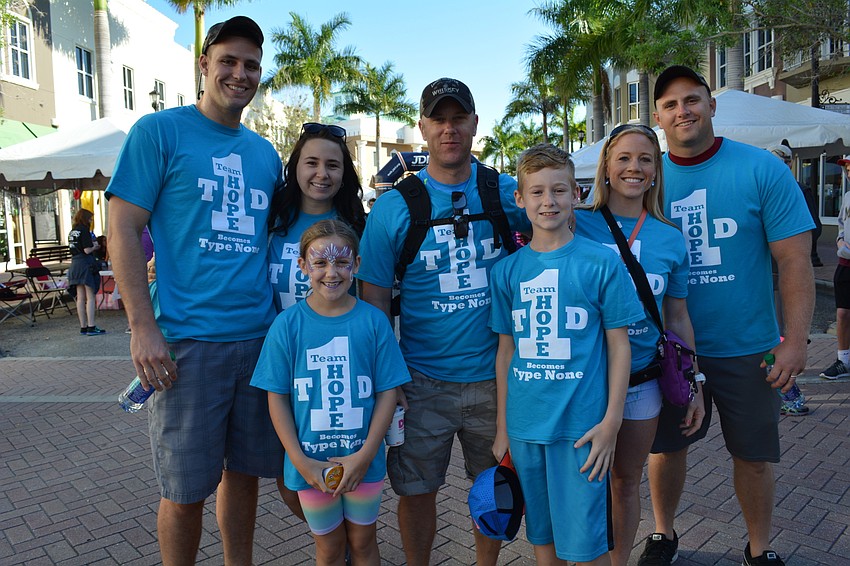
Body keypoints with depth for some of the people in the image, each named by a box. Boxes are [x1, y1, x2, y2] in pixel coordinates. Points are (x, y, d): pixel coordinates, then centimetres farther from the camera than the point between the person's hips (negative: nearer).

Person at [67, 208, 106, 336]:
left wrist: (92, 246, 14)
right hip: (86, 264, -8)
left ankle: (83, 327, 12)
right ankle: (91, 327, -10)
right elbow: (87, 250, -16)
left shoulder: (72, 232, 15)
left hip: (74, 264, 8)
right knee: (91, 297, -6)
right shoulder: (84, 230, -10)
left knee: (80, 298, 9)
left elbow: (75, 248, 16)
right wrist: (95, 245, 3)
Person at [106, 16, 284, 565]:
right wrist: (143, 328, -12)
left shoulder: (265, 154, 15)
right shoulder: (160, 131, 0)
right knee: (187, 488, 5)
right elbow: (123, 230, -5)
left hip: (261, 337, 5)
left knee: (245, 471, 15)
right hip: (188, 340, -4)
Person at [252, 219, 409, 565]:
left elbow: (388, 391, -6)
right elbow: (277, 398, -5)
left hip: (364, 461, 0)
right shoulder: (288, 324, -9)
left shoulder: (373, 320, -9)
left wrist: (365, 455, -12)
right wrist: (301, 461, -11)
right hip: (311, 464, 0)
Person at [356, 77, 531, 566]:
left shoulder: (509, 194, -1)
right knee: (417, 490, 11)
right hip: (423, 381, -1)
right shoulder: (394, 207, -5)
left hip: (495, 376, 2)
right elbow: (375, 297, -3)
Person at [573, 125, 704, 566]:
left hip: (642, 381, 3)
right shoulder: (577, 224, -7)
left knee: (627, 480, 18)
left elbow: (678, 318, 9)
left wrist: (695, 385, 10)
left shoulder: (670, 239, 2)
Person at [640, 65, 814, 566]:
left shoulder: (762, 169, -7)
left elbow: (794, 259, -9)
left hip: (747, 348, -1)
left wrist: (796, 340, -15)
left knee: (754, 453, 13)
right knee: (667, 446, 15)